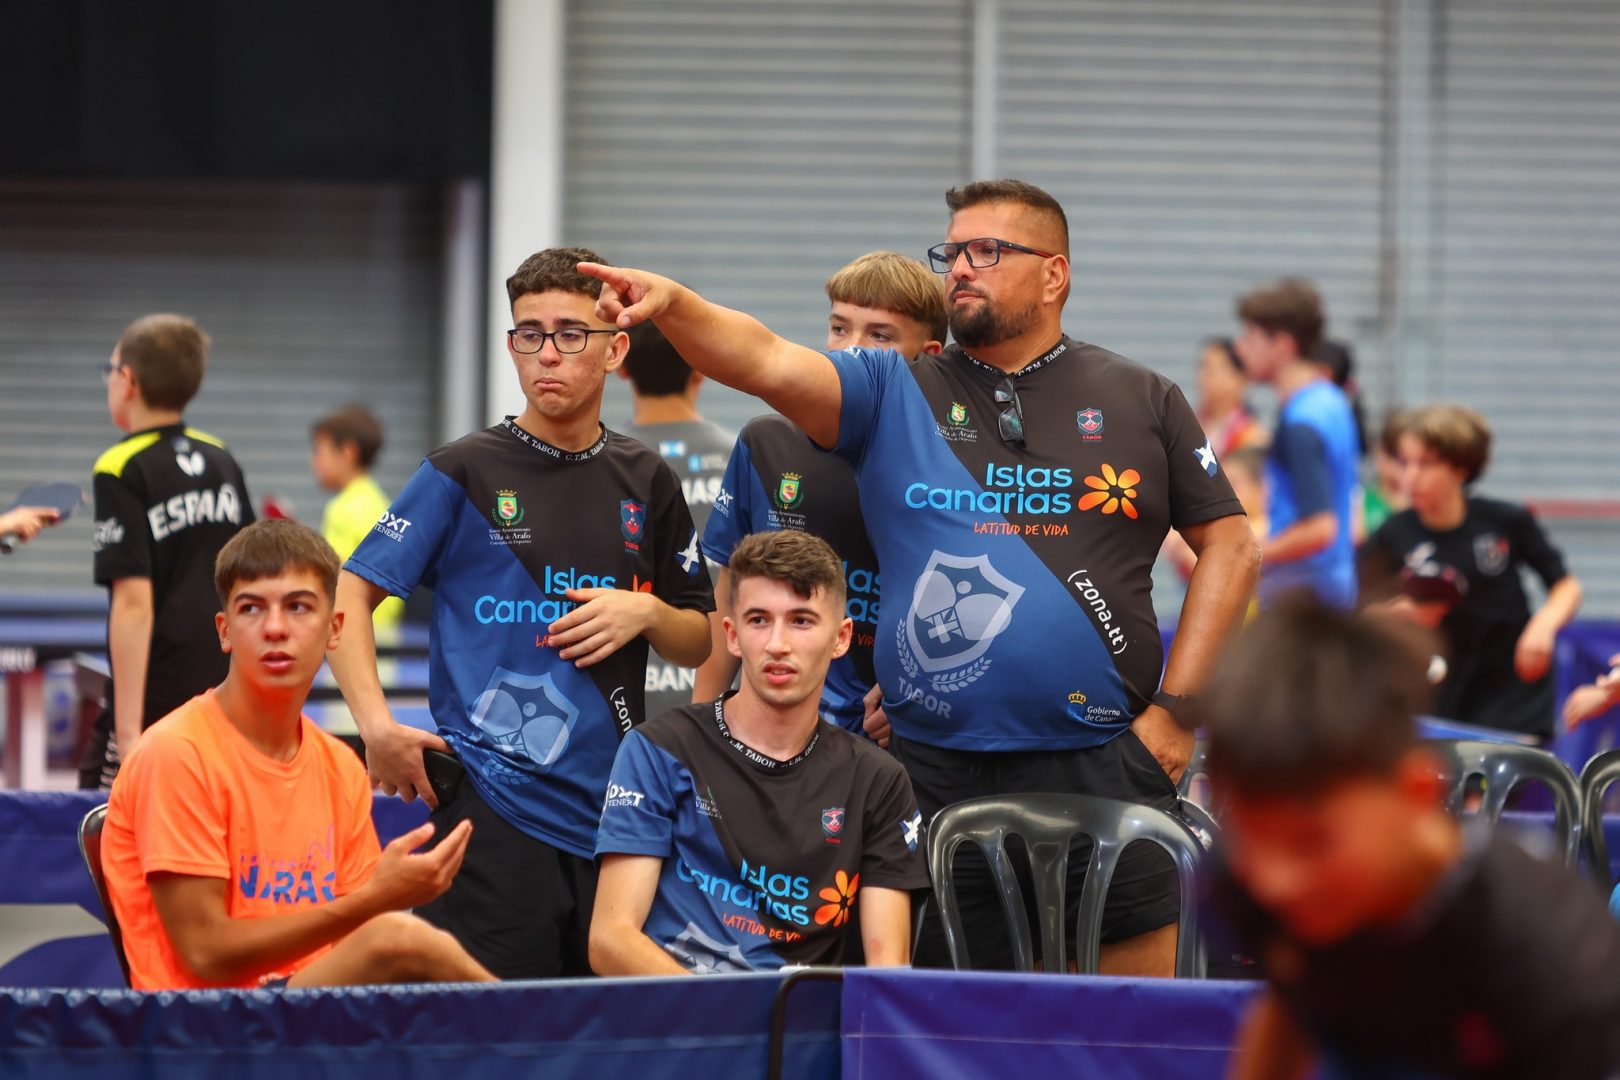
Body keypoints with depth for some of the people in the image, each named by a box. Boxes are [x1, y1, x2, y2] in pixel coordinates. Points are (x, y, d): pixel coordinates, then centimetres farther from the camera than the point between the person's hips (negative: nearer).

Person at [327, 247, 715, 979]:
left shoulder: (645, 483, 13)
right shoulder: (463, 474, 2)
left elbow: (699, 643, 20)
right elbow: (348, 596, 0)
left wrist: (644, 613, -3)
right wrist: (376, 724, -13)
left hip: (612, 809, 4)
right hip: (492, 805, -4)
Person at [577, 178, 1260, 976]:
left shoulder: (1141, 403, 9)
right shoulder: (895, 395, 8)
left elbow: (1229, 547, 11)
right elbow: (767, 363, -7)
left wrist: (1175, 707, 2)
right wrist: (672, 305, -27)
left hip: (1101, 766, -1)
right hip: (934, 771, 1)